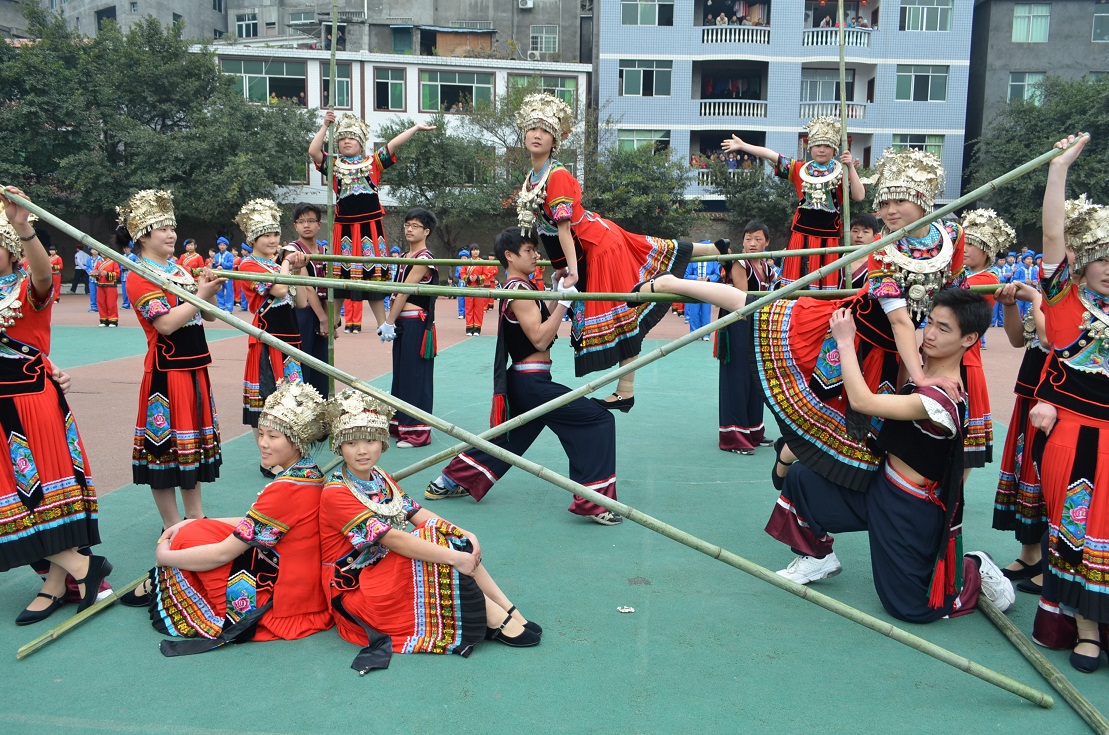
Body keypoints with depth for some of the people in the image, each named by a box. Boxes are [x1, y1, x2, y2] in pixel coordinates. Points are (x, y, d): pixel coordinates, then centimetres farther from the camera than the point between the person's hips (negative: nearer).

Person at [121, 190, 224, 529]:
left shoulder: (181, 271, 14)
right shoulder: (139, 277, -10)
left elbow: (208, 315, 14)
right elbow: (166, 323, -22)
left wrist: (209, 291, -4)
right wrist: (199, 295, -19)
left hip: (195, 368, 8)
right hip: (166, 372, -8)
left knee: (194, 440, 15)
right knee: (165, 446, 1)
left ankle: (195, 515, 26)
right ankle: (172, 525, 11)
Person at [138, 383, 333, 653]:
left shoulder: (285, 489, -25)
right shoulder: (311, 474, 2)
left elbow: (223, 553, -19)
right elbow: (253, 525, 12)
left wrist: (165, 556, -3)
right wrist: (192, 523, 7)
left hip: (283, 599, -9)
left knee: (188, 538, -4)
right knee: (197, 529, 10)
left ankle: (158, 588, 22)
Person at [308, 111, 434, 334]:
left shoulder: (373, 162, 9)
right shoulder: (334, 166, 8)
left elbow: (393, 144, 3)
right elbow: (313, 151, -4)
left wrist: (416, 128, 0)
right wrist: (325, 126, -5)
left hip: (370, 225, 0)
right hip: (344, 227, 0)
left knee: (373, 274, 6)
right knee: (341, 274, 5)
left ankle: (382, 323, 12)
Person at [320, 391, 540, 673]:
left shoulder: (379, 478, 9)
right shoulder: (336, 494, -20)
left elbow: (418, 514, 0)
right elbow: (392, 539, -28)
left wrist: (465, 535, -16)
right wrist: (453, 557, -32)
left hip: (387, 569, 8)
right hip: (356, 591, -8)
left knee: (451, 542, -10)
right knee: (439, 552, -24)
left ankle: (511, 613, -12)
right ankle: (497, 621, -19)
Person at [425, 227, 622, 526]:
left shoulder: (517, 287, 14)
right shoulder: (520, 290, -17)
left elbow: (542, 324, 16)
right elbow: (540, 339, -21)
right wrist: (563, 301, -20)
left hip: (522, 382, 10)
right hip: (532, 382, -10)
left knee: (507, 438, 22)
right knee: (599, 420, -9)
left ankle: (448, 482, 32)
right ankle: (592, 501, -8)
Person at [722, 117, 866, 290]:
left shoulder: (842, 173, 4)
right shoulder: (800, 169, 9)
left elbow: (859, 196, -8)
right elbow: (770, 155, 5)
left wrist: (850, 167, -14)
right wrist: (742, 145, 3)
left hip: (829, 235, -1)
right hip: (802, 232, 1)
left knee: (828, 279, 1)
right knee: (798, 274, 2)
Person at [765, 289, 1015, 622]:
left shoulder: (944, 399, -30)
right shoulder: (918, 363, -4)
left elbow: (862, 400, -35)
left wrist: (845, 340, -27)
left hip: (910, 509, -8)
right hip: (880, 483, 8)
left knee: (910, 607, 0)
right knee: (801, 476, 0)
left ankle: (975, 570, 27)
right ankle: (819, 557, 22)